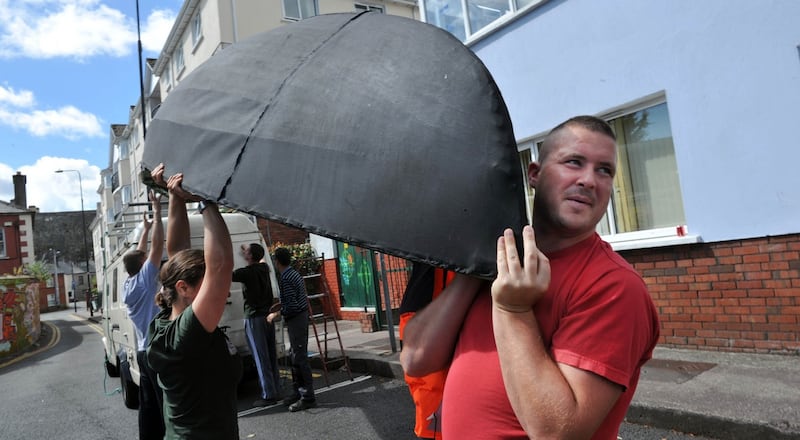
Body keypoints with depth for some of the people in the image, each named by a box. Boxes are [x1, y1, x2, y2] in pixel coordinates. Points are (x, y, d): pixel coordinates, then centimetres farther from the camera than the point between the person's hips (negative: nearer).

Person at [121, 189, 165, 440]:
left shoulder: (128, 286, 10)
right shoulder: (145, 280, -11)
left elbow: (136, 256, 23)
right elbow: (157, 247, -14)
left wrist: (145, 230, 28)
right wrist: (157, 211, -10)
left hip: (143, 352, 9)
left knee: (148, 406, 12)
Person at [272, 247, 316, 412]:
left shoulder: (286, 278, -19)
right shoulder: (295, 274, 12)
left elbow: (292, 305, -23)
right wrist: (281, 305, 20)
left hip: (295, 320, -10)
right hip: (301, 317, 10)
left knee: (300, 358, -6)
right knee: (294, 357, 17)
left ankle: (308, 397, -2)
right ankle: (298, 392, 25)